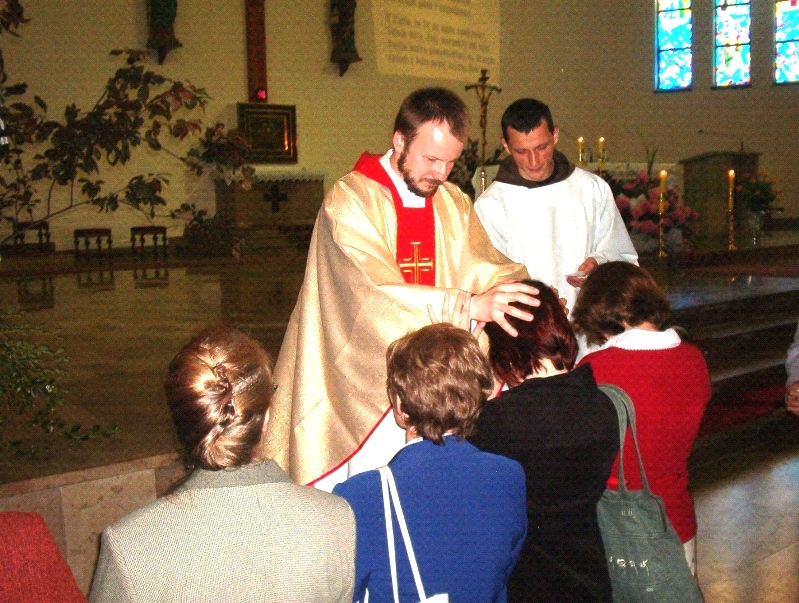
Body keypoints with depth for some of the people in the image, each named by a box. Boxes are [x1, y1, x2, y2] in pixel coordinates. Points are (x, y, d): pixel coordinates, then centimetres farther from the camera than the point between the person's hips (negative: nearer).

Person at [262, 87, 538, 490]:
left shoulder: (453, 204, 9)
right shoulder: (349, 201, -13)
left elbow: (483, 265, 1)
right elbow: (376, 294, -26)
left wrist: (515, 285, -22)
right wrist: (470, 305, -35)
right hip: (360, 377, -5)